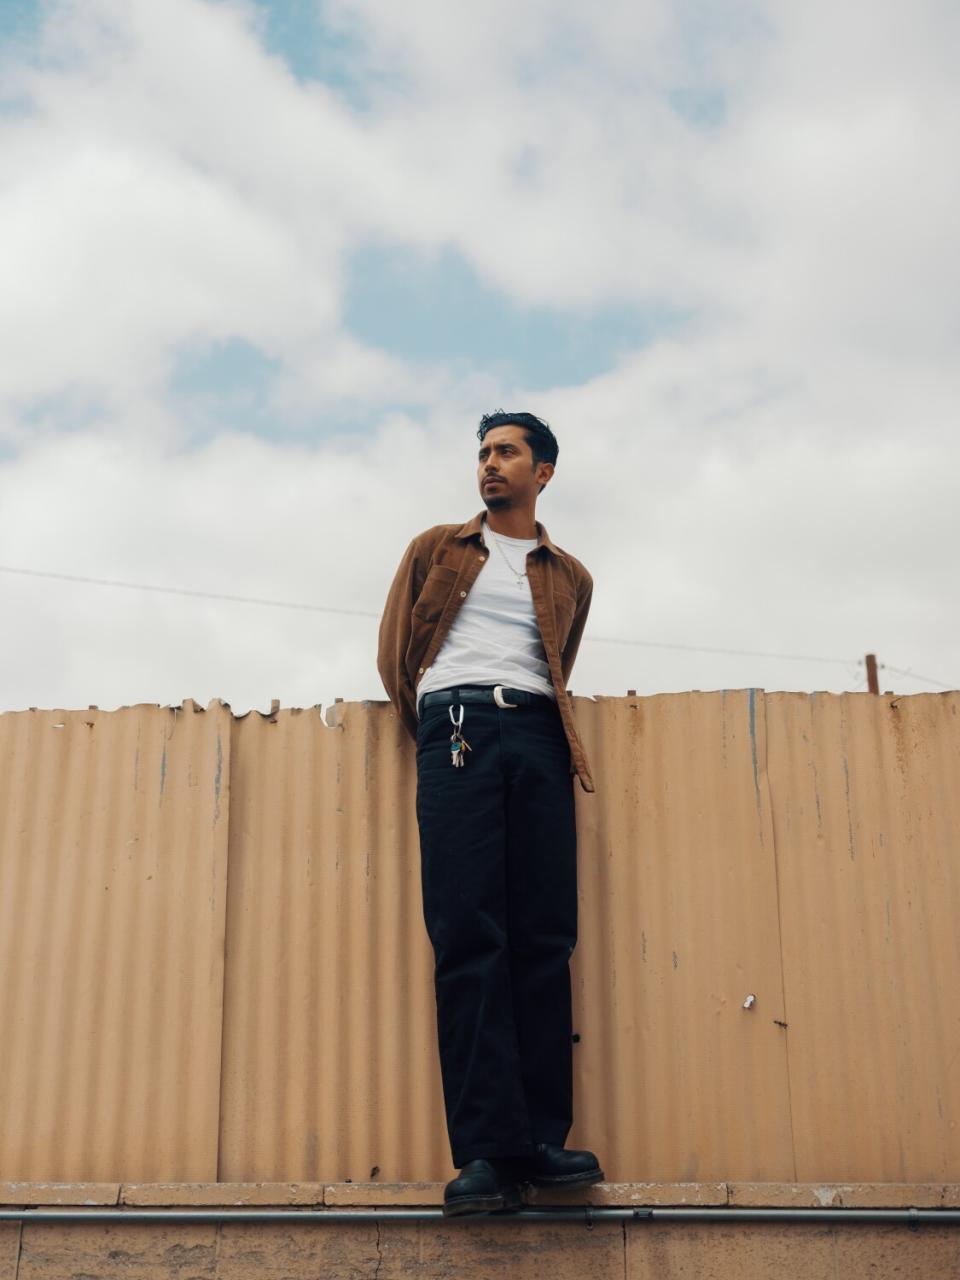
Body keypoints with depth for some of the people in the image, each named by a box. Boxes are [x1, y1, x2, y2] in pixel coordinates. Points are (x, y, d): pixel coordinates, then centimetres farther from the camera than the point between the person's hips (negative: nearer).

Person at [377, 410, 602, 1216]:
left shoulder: (569, 577, 25)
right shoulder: (435, 550, 22)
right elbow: (393, 650, 18)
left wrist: (564, 737, 12)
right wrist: (433, 728, 10)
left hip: (536, 735, 2)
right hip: (456, 727, -1)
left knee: (545, 939, -8)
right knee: (470, 940, -12)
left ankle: (541, 1139, -5)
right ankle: (487, 1150, -15)